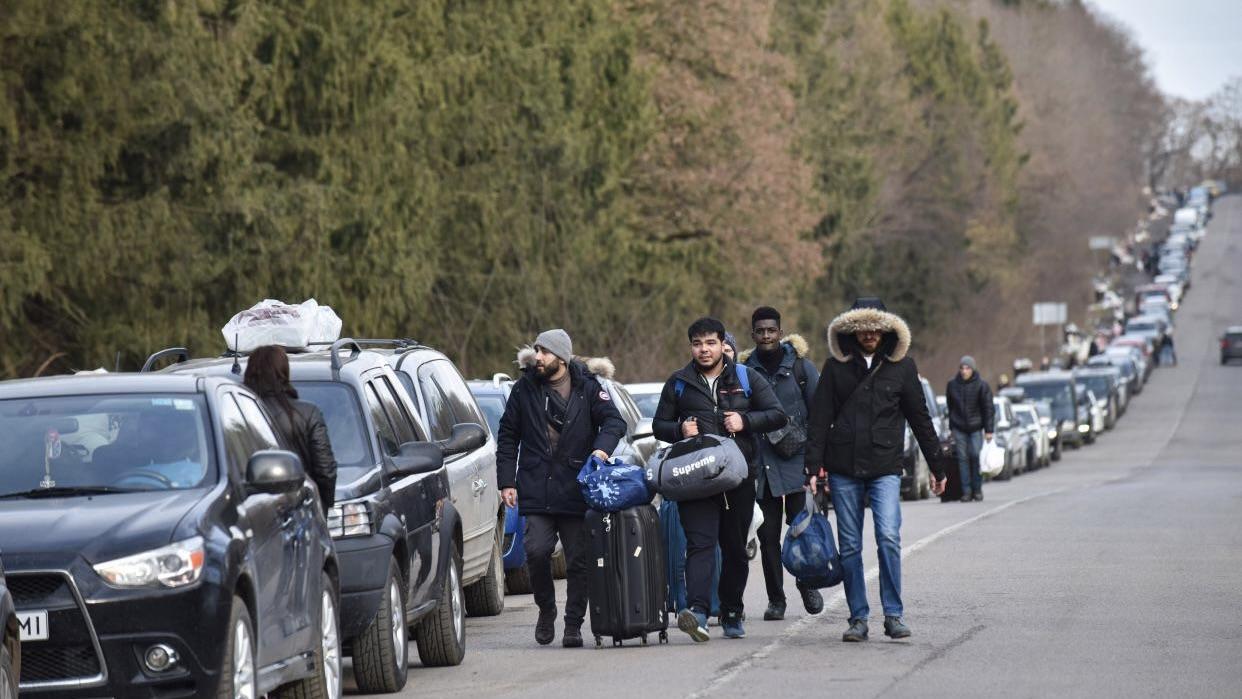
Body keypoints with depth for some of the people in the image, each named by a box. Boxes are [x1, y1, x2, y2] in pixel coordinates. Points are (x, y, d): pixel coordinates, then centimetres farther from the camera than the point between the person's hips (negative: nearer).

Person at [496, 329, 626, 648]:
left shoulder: (587, 388, 5)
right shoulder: (524, 389, 8)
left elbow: (614, 421, -1)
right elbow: (507, 438, 12)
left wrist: (602, 447, -22)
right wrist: (506, 482, 5)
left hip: (577, 493, 0)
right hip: (536, 494, 0)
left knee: (579, 561, 1)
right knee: (537, 551, -14)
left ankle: (573, 625, 11)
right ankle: (546, 610, 9)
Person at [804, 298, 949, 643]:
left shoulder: (901, 367, 6)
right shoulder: (836, 368, 6)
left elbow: (920, 418, 11)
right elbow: (819, 420, 6)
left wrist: (937, 467, 13)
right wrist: (814, 467, -1)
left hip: (885, 468, -1)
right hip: (843, 470, 1)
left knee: (889, 537, -17)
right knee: (850, 547, 3)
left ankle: (893, 615, -11)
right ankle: (858, 618, 9)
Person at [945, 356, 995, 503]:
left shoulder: (981, 385, -7)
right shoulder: (952, 384, 0)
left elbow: (988, 408, -4)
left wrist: (989, 430, -7)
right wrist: (952, 426, 13)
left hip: (976, 427, -2)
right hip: (959, 428, 2)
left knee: (976, 456, -6)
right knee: (963, 458, -2)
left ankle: (977, 489, 5)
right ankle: (966, 491, 0)